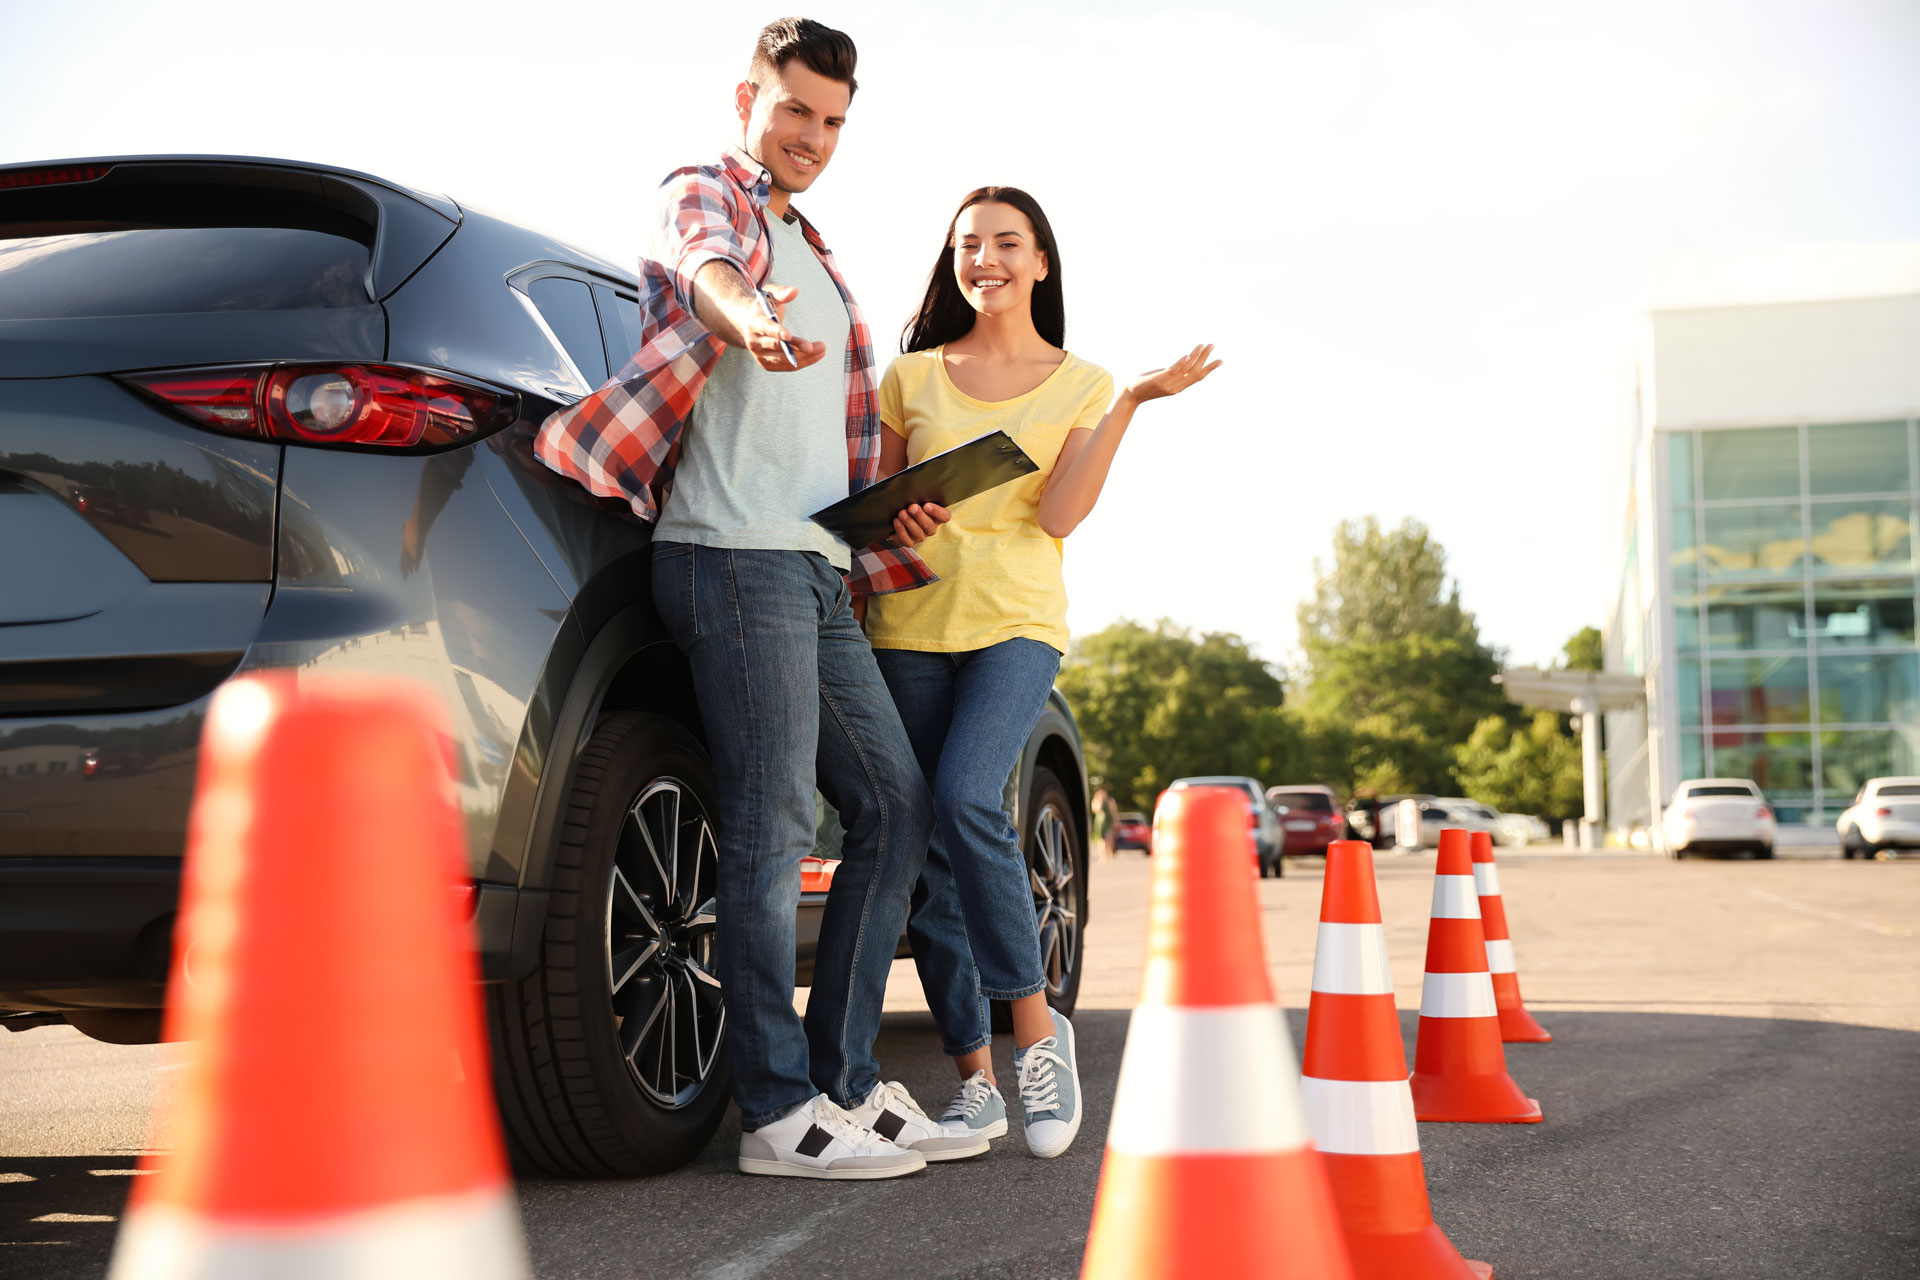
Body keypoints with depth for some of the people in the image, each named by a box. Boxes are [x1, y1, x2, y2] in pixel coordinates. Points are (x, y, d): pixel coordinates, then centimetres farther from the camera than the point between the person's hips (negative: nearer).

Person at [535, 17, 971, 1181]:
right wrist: (748, 316, -48)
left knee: (896, 804, 7)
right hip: (735, 551, -9)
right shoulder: (705, 196, 2)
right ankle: (781, 1115, -6)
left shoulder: (815, 256, 28)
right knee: (774, 825, -11)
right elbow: (702, 261, -24)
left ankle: (846, 1082, 12)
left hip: (819, 569, 9)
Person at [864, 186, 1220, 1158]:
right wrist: (891, 521, -4)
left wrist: (1130, 403, -10)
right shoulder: (912, 375, 14)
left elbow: (1061, 512, -5)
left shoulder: (1079, 385, 9)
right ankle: (974, 1077, 6)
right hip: (910, 625, 3)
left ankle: (1036, 1028, -12)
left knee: (965, 796, -27)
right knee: (924, 851, -2)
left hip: (1017, 622, -3)